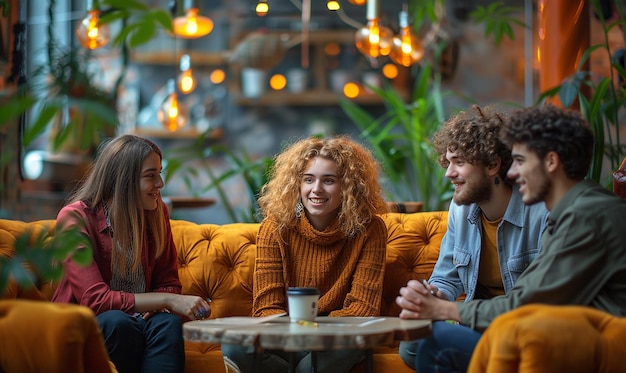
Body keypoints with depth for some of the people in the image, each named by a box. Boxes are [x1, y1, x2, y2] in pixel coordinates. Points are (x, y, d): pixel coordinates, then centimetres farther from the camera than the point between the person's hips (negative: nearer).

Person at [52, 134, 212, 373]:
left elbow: (167, 282, 7)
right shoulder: (75, 218, -15)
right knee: (117, 321, -36)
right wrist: (167, 300, -29)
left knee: (168, 322, -29)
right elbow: (95, 300, -23)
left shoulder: (156, 213, 1)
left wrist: (157, 306, -18)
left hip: (138, 319, 4)